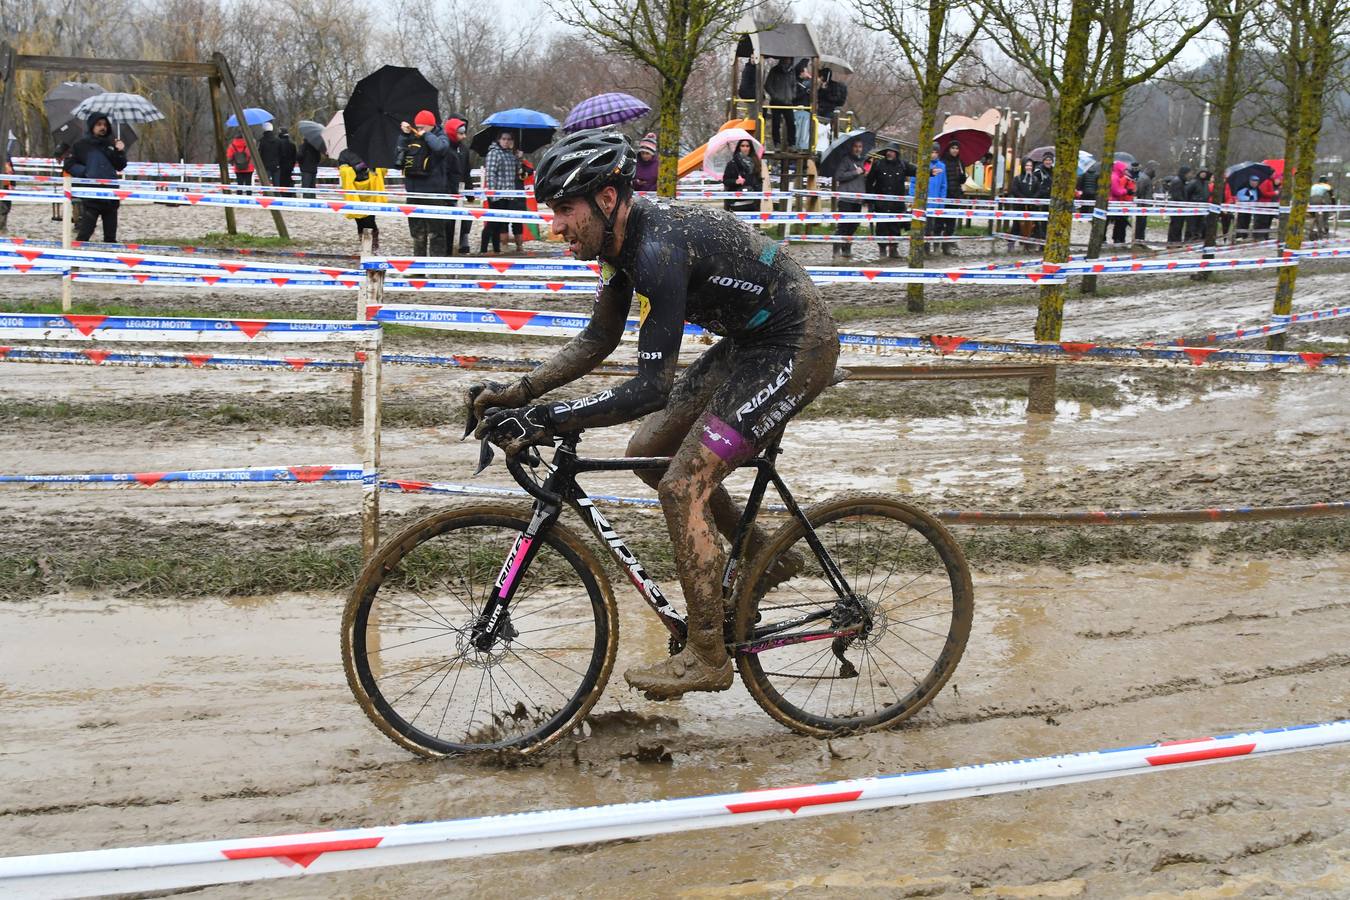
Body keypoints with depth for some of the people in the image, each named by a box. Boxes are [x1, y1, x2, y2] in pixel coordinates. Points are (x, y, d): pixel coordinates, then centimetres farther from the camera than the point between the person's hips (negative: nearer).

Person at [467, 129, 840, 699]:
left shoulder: (658, 250, -30)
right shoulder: (623, 237, 0)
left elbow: (652, 388, -33)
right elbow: (598, 339, 11)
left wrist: (547, 420, -34)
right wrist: (518, 392, 0)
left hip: (796, 348, -10)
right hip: (749, 341, 10)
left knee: (683, 485, -13)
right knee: (648, 454, 11)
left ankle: (706, 657, -1)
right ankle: (763, 558, 26)